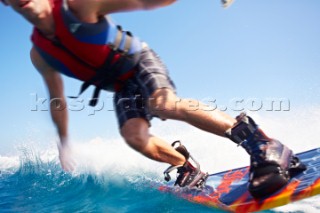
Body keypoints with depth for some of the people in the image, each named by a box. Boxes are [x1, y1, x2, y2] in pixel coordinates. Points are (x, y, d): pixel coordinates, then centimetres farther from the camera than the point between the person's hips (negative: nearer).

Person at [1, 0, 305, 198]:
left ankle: (261, 145, -35)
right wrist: (63, 146, 14)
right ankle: (188, 168, 4)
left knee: (162, 105, -33)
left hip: (139, 61, -5)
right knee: (134, 136, -20)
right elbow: (57, 101, 9)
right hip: (121, 88, 5)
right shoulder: (39, 54, -3)